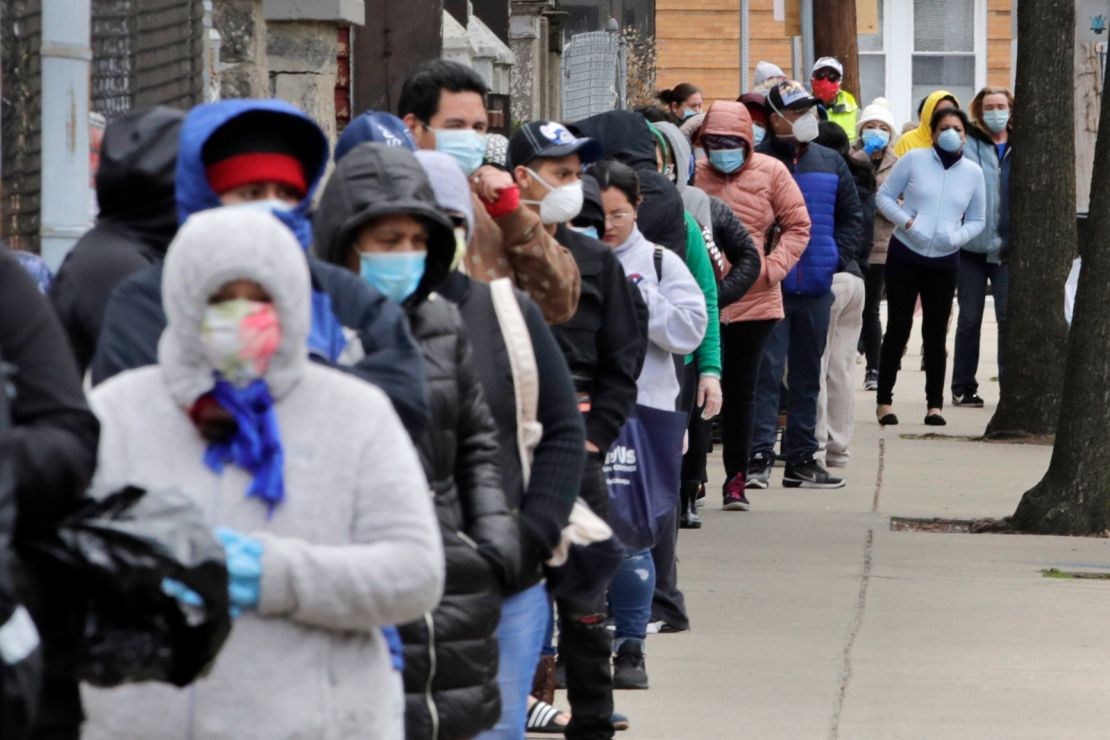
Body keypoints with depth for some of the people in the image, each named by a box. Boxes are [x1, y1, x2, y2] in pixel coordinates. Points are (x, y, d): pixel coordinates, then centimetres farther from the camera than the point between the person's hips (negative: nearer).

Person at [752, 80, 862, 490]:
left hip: (816, 287, 5)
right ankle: (759, 455, -10)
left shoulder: (831, 164, 11)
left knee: (808, 375, 11)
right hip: (769, 287, -5)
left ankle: (802, 459, 17)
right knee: (766, 371, -10)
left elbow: (851, 217, 19)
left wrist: (837, 257, 6)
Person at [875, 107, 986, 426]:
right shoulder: (914, 159, -3)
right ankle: (884, 401, 9)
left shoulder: (973, 172, 4)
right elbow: (884, 196, 1)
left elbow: (977, 220, 11)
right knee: (898, 328, 1)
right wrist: (906, 221, -16)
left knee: (936, 332, 5)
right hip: (905, 254, -2)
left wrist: (957, 236, -10)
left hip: (944, 261, 2)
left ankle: (935, 404, 11)